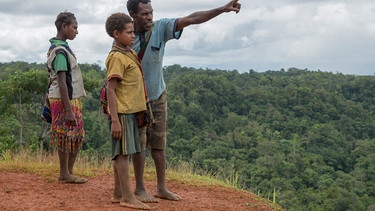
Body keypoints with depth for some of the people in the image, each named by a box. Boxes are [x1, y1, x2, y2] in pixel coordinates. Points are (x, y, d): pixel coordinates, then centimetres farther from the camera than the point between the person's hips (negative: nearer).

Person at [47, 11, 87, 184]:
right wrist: (68, 111, -21)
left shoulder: (58, 47, 13)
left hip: (71, 99, 9)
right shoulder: (60, 51, -17)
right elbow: (62, 82, -20)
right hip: (65, 100, -9)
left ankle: (68, 173, 21)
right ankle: (64, 175, 11)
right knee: (66, 138, 1)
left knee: (77, 138, 13)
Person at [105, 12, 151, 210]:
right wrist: (114, 119, -21)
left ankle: (118, 194, 18)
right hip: (122, 112, -9)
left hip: (131, 111, 9)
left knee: (122, 153, 11)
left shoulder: (130, 53, 15)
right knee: (123, 153, -6)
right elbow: (111, 90, -17)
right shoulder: (117, 58, -12)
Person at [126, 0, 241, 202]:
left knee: (159, 143, 9)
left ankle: (161, 188, 19)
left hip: (158, 96, 3)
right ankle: (139, 189, 14)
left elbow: (191, 19, -18)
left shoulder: (161, 27, -10)